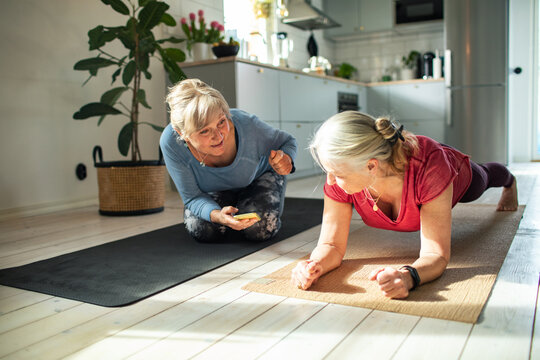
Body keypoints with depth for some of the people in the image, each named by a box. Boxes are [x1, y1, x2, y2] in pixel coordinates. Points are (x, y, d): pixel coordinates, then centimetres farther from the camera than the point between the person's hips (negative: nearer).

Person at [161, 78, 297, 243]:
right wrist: (217, 215, -49)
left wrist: (285, 159, -41)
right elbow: (193, 197, -26)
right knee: (201, 230, -22)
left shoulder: (246, 125, -38)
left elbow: (288, 142, -16)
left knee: (259, 229, -24)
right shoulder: (170, 142, -35)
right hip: (215, 191, 2)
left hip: (260, 177, -1)